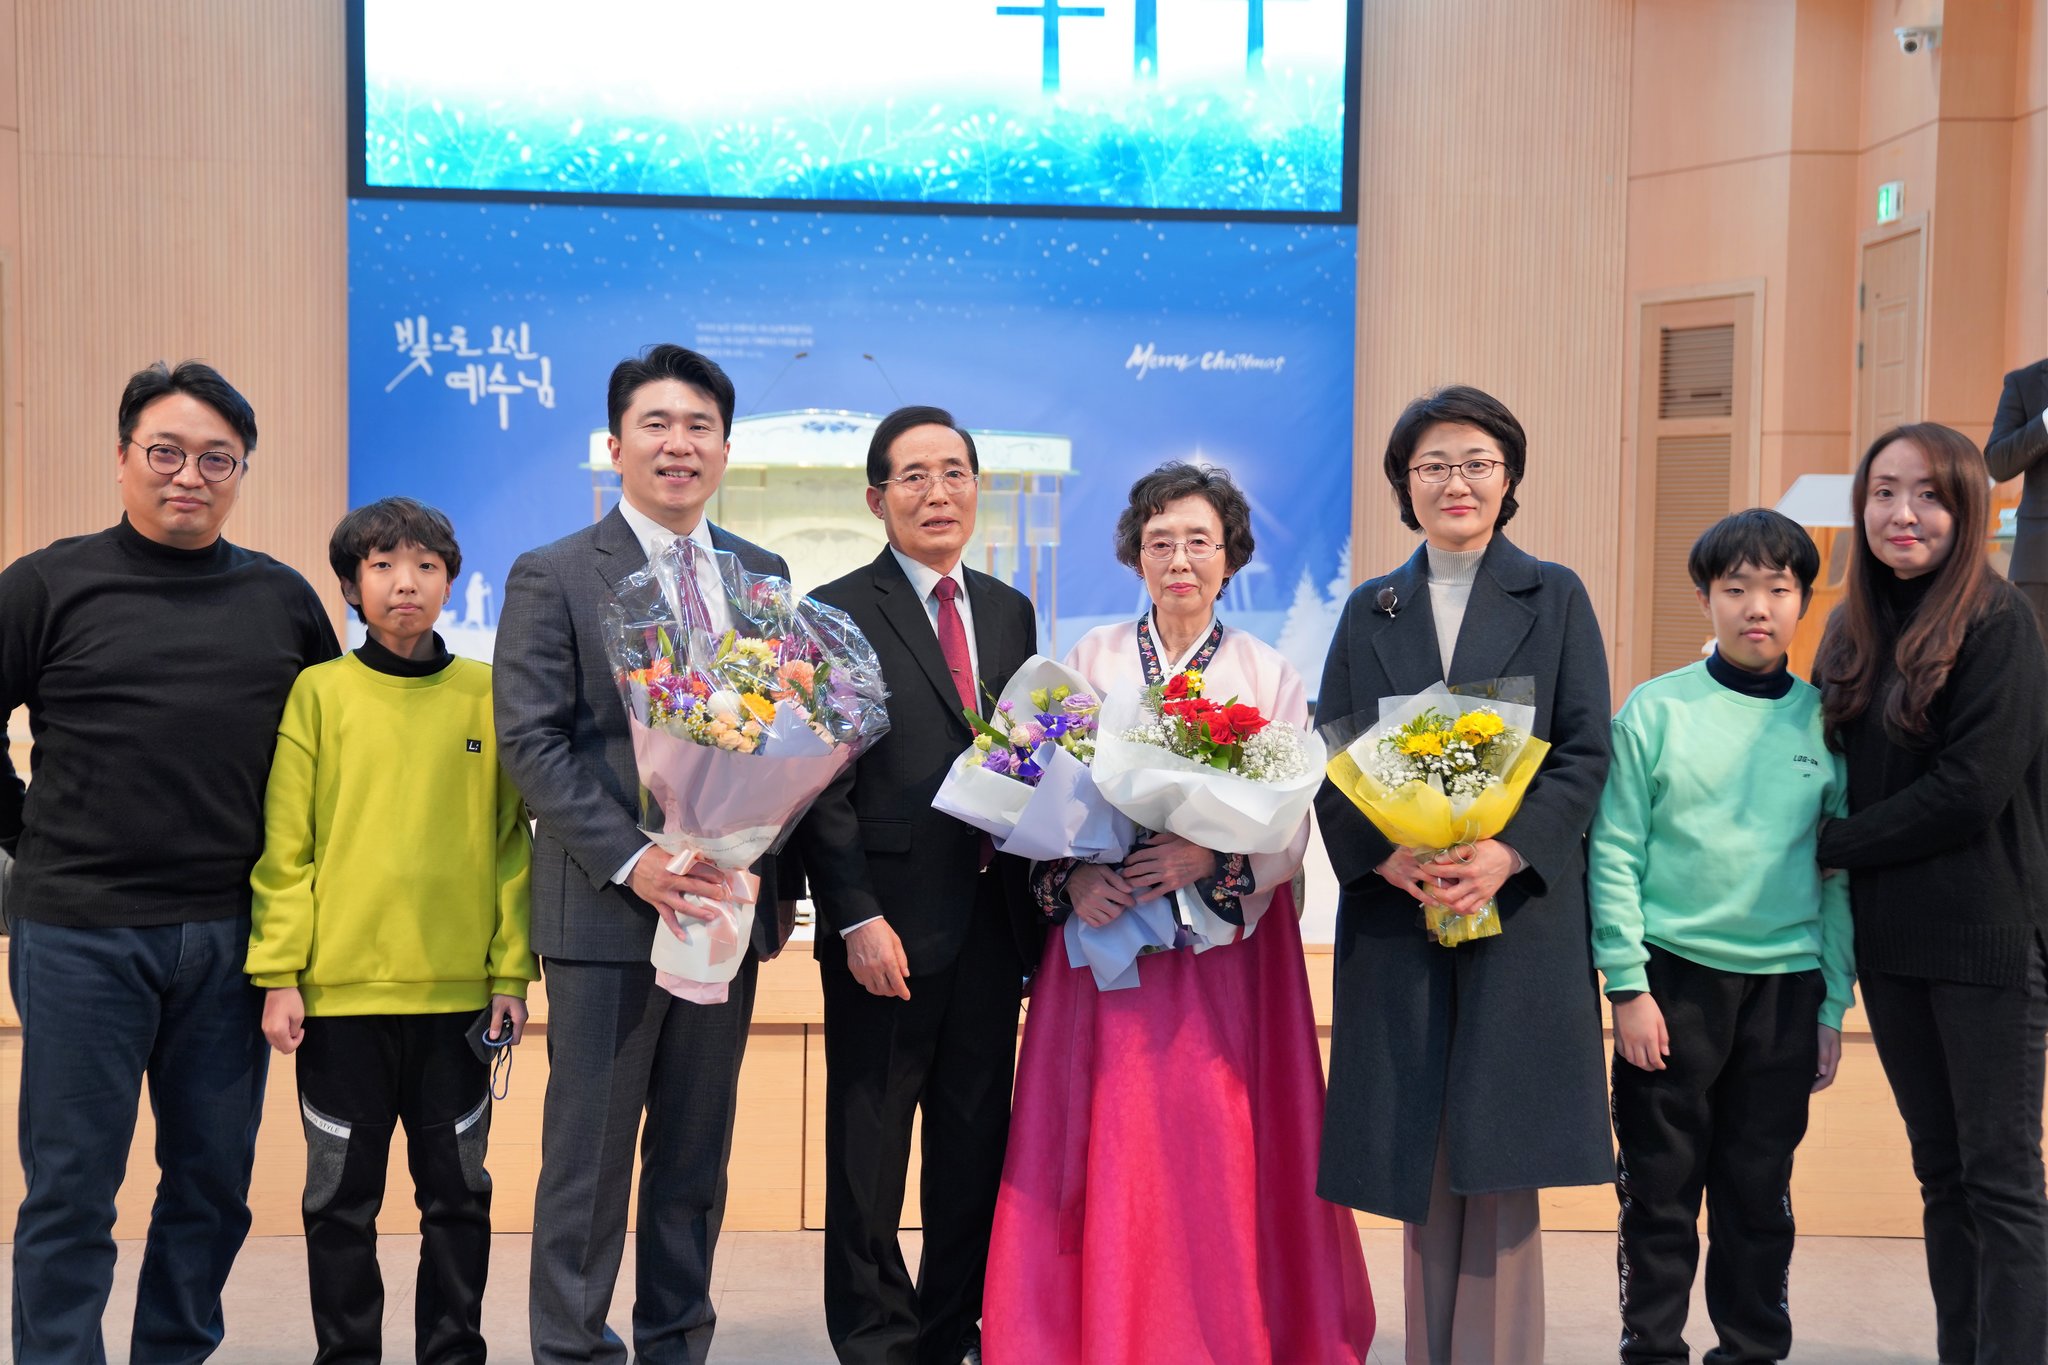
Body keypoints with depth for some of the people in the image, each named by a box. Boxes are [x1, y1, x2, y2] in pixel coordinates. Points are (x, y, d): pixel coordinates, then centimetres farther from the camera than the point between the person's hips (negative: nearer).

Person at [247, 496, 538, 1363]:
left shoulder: (486, 695, 4)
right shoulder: (319, 693, 1)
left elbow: (509, 839, 5)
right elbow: (284, 844, -1)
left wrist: (511, 972, 1)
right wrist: (279, 974, -6)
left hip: (458, 992, 1)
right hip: (341, 992, -1)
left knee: (456, 1190, 10)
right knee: (343, 1192, 9)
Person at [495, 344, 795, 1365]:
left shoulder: (763, 575, 12)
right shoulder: (552, 578, -2)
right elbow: (530, 742, -8)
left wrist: (773, 873, 3)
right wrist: (631, 861, -17)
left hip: (726, 902, 5)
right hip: (607, 910, -4)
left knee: (697, 1155, 13)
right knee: (588, 1157, 3)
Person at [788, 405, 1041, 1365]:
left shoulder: (1010, 612, 13)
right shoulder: (836, 614, -4)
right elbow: (822, 787, -9)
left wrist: (1040, 891, 5)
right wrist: (857, 919, -16)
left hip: (993, 923, 5)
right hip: (889, 927, -5)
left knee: (977, 1145, 12)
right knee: (870, 1151, 6)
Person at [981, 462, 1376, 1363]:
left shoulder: (1271, 677, 6)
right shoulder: (1089, 661, 7)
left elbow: (1292, 829, -1)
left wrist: (1212, 861, -19)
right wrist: (1070, 880, -15)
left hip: (1225, 950, 0)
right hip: (1105, 940, 1)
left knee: (1221, 1157, -2)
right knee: (1109, 1151, -1)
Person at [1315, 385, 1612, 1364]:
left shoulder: (1554, 598, 8)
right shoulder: (1370, 611, 12)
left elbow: (1586, 752, 0)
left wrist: (1507, 852, -15)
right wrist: (1386, 855, -12)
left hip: (1520, 905, -2)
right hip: (1394, 908, 2)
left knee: (1499, 1158, -3)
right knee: (1419, 1157, 5)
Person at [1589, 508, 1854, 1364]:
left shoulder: (1823, 721, 4)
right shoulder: (1656, 709, -2)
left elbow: (1840, 872, 7)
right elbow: (1615, 853, -3)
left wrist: (1833, 1008, 5)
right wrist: (1628, 986, -8)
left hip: (1786, 984, 2)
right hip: (1672, 976, -2)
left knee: (1760, 1189, 11)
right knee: (1659, 1186, 6)